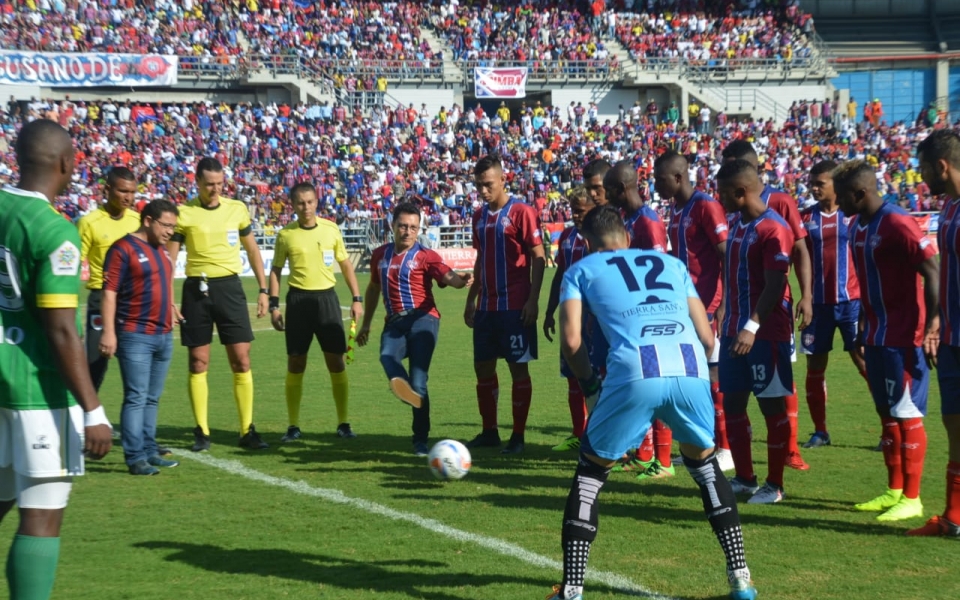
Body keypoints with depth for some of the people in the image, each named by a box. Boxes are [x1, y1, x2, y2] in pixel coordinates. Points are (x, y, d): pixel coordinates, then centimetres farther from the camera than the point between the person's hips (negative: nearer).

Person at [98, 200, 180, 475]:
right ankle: (135, 458, -6)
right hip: (135, 336, -8)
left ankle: (149, 451, 17)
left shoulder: (161, 250, 15)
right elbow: (109, 291, -13)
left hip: (164, 336, 8)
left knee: (152, 398, 12)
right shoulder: (124, 248, -10)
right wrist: (108, 331, -18)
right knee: (136, 398, -8)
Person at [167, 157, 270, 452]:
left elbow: (252, 250, 14)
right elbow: (169, 258, 2)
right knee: (198, 362, 2)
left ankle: (247, 430, 5)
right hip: (197, 288, -1)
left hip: (229, 286, 1)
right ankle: (201, 431, 10)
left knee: (241, 360, -2)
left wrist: (263, 289, 10)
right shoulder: (184, 214, -1)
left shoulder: (237, 209, 5)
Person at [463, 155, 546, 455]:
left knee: (518, 368, -1)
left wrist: (533, 300, -16)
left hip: (515, 306, -7)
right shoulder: (480, 216, 12)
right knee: (483, 367, 9)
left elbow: (538, 257, -10)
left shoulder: (521, 212, -9)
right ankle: (489, 432, 20)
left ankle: (518, 436, 5)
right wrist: (471, 299, 17)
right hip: (486, 306, 7)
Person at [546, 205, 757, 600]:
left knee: (591, 472, 18)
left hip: (634, 374, -3)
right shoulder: (672, 263, 32)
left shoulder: (581, 271, 23)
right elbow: (706, 337, 24)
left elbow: (571, 341, 9)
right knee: (704, 463, 28)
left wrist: (591, 387, 24)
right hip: (691, 371, 3)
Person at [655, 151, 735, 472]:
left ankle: (726, 449, 3)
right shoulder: (676, 209, 14)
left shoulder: (706, 206, -13)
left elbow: (727, 256, -16)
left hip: (707, 306, -9)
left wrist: (723, 306, -20)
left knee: (712, 376, -4)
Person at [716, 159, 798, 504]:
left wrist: (753, 327, -28)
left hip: (766, 333, -9)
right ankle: (744, 479, 20)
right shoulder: (736, 223, 12)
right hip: (733, 330, 9)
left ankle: (774, 485, 9)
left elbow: (774, 286, -21)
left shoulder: (772, 229, -16)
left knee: (772, 406, 1)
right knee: (732, 404, 10)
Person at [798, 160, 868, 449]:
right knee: (815, 365, 5)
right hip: (819, 302, 3)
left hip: (851, 300, -3)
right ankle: (820, 431, 16)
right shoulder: (806, 217, 5)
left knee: (865, 362, -3)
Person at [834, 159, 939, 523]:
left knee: (907, 415, -3)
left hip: (903, 338, -9)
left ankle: (911, 499, 4)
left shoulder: (896, 224, -17)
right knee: (887, 414, 13)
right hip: (876, 336, 9)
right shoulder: (857, 227, 10)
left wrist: (933, 322, -26)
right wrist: (863, 327, 21)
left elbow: (933, 270, -21)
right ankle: (894, 491, 23)